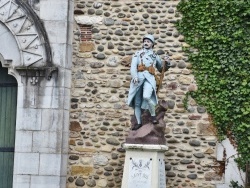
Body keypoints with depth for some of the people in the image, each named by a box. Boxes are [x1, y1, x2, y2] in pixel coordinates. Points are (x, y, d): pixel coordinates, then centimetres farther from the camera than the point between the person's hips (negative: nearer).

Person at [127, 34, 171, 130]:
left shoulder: (155, 56, 20)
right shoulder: (137, 54, 15)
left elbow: (162, 69, 29)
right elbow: (133, 67, 0)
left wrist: (167, 62, 7)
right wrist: (134, 77, -19)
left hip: (149, 78, -1)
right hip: (138, 79, 2)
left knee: (146, 97, -29)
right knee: (137, 102, 2)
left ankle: (153, 115, -8)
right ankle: (138, 122, 15)